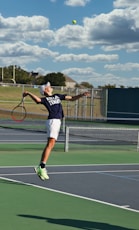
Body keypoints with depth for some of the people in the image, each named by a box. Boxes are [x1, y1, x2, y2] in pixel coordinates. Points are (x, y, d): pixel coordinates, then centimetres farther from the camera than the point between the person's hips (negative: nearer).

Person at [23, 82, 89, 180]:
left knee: (50, 145, 6)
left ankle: (40, 168, 9)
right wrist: (28, 93, -29)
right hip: (53, 120, -8)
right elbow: (37, 99, -21)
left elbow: (71, 98, 27)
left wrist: (82, 95, 15)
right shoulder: (44, 99, 2)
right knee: (50, 144, -18)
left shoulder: (57, 96, 25)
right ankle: (42, 167, -23)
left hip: (58, 122, 8)